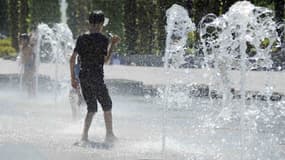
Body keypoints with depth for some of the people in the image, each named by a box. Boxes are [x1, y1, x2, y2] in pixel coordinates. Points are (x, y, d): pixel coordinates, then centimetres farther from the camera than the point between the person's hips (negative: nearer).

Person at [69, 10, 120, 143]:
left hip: (83, 77, 5)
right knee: (107, 106, 12)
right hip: (96, 77, -5)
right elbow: (106, 60, -5)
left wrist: (73, 78, 9)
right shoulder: (103, 39, -6)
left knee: (91, 109, 14)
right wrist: (112, 45, 7)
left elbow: (72, 59, 3)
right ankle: (109, 135, 15)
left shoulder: (81, 39, 7)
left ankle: (84, 136, 4)